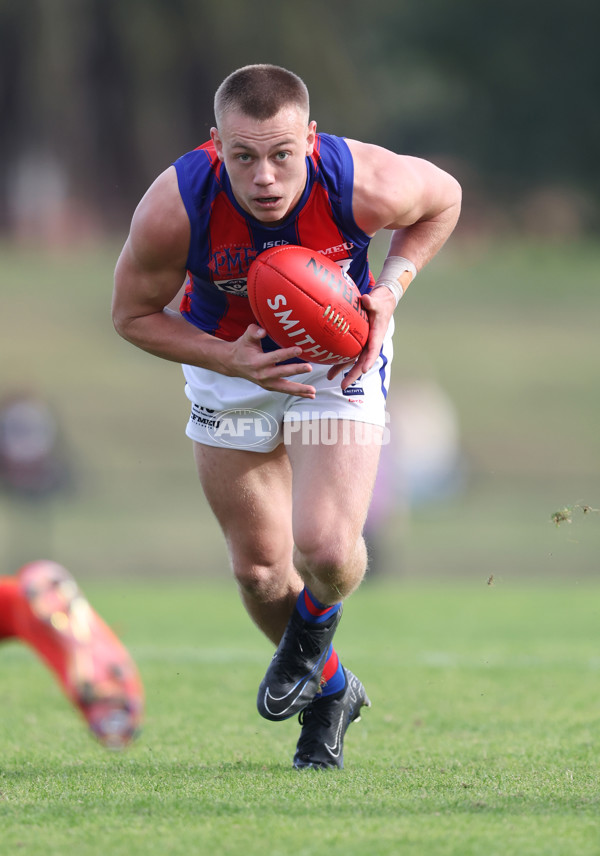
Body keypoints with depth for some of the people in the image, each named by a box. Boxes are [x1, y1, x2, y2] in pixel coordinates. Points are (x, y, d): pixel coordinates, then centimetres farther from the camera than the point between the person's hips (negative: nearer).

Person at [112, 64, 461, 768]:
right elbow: (133, 314, -14)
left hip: (339, 357, -1)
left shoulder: (362, 184, -32)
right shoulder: (174, 207, -33)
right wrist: (232, 361, -29)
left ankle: (314, 627, 20)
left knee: (325, 548, -19)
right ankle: (330, 691, 38)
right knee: (257, 566, 8)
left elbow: (442, 198, -7)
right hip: (227, 363, 1)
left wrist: (390, 289, -21)